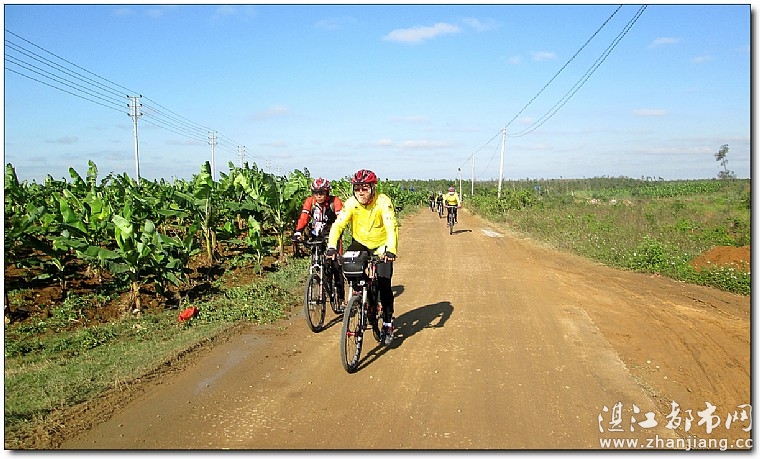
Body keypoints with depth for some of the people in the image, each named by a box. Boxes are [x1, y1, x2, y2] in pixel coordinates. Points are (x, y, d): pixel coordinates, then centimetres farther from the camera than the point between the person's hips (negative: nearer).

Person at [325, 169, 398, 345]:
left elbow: (391, 227, -35)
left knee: (384, 284, -11)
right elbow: (338, 224, -24)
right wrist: (331, 246, -40)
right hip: (360, 242, 3)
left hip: (381, 246, -3)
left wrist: (391, 250, -50)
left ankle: (388, 323, 7)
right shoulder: (351, 203, -18)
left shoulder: (383, 202, -25)